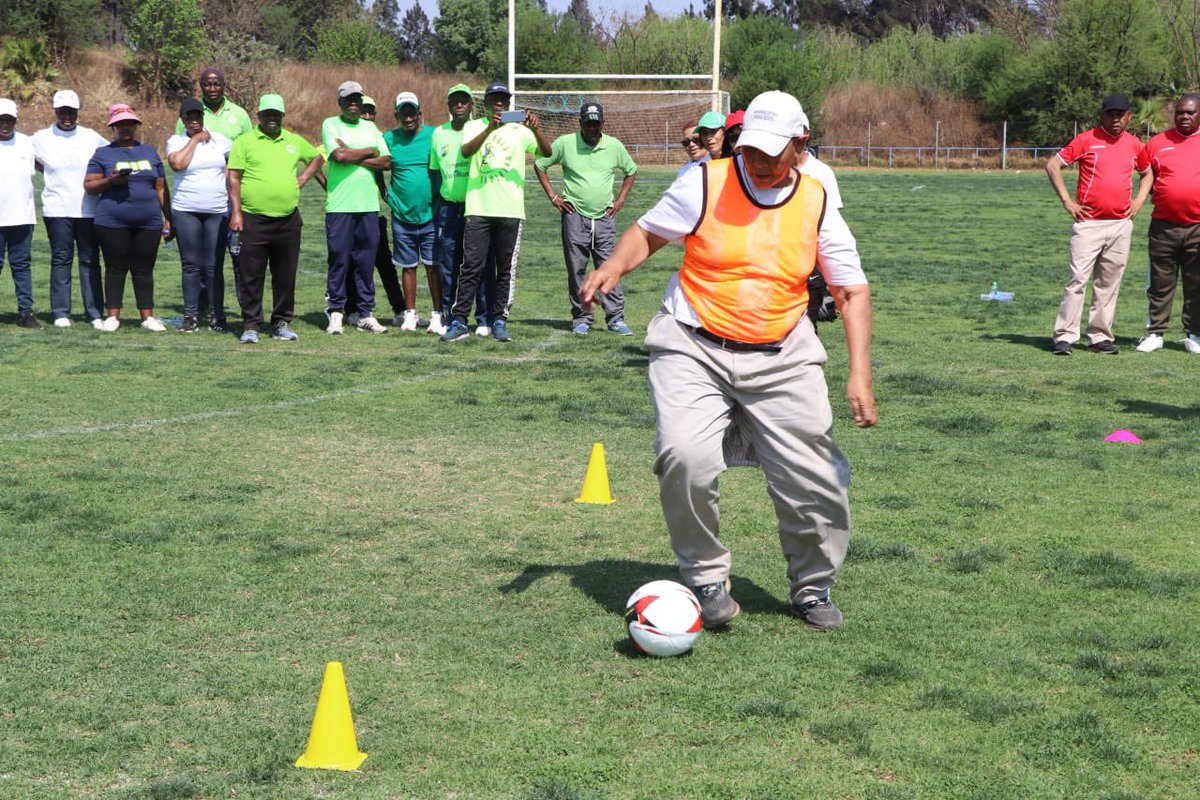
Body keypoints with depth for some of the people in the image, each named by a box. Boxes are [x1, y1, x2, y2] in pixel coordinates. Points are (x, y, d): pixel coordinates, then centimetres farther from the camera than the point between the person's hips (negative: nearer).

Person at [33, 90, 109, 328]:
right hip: (57, 210, -1)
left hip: (88, 209, 1)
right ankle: (60, 313, 5)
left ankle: (95, 313, 4)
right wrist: (49, 173, 9)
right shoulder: (42, 139, 4)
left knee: (90, 260, 2)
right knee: (61, 260, 1)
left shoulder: (91, 137, 7)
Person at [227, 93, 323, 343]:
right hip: (254, 219, -3)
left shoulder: (294, 142, 13)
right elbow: (234, 178, -3)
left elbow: (316, 157, 29)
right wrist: (236, 212, -10)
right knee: (252, 276, 0)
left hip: (288, 220, 4)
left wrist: (302, 179, 12)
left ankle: (282, 323, 16)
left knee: (285, 276, 7)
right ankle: (251, 325, 6)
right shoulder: (244, 142, 1)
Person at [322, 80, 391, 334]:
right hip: (339, 206, -4)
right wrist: (369, 152, 0)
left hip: (369, 205, 4)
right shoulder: (330, 124, 3)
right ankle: (336, 313, 5)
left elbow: (386, 161, 5)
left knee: (366, 261, 5)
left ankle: (366, 313, 10)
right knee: (339, 259, -2)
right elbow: (339, 155, -13)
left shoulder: (371, 128, 16)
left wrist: (352, 157, -6)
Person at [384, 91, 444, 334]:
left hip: (431, 214, -2)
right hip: (402, 215, 2)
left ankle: (437, 316, 2)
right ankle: (410, 314, 17)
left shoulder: (434, 136, -2)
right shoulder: (389, 139, 3)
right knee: (409, 266, 9)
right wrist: (386, 195, 10)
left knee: (433, 266, -2)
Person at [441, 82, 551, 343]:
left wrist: (536, 129, -22)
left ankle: (499, 321, 10)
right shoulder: (474, 126, 9)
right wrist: (490, 128, -27)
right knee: (471, 265, -4)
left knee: (506, 268, 4)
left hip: (510, 210, 1)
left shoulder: (519, 130, 10)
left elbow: (546, 152, -3)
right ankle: (459, 321, -2)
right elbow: (466, 151, -12)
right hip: (478, 208, -1)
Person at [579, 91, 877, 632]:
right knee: (685, 457, -24)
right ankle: (706, 578, -1)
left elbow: (852, 291, 4)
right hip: (694, 348, -2)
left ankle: (812, 588, 26)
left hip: (781, 358, 2)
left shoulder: (816, 205, 1)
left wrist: (859, 374, -6)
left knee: (815, 480, -2)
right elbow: (649, 232, 8)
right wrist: (614, 266, -14)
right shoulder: (705, 184, -5)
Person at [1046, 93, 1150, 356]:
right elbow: (1052, 165, -2)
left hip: (1121, 224, 4)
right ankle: (1064, 336, -8)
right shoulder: (1086, 139, -3)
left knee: (1109, 284, 8)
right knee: (1078, 279, -10)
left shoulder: (1134, 144, 11)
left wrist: (1139, 200, 12)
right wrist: (1067, 201, -6)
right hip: (1088, 223, -4)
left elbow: (1147, 172, 28)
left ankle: (1100, 336, 15)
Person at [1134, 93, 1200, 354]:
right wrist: (1155, 193, 9)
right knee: (1160, 283, 5)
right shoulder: (1158, 142, 6)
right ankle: (1155, 333, 12)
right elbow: (1143, 172, 19)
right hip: (1163, 225, 1)